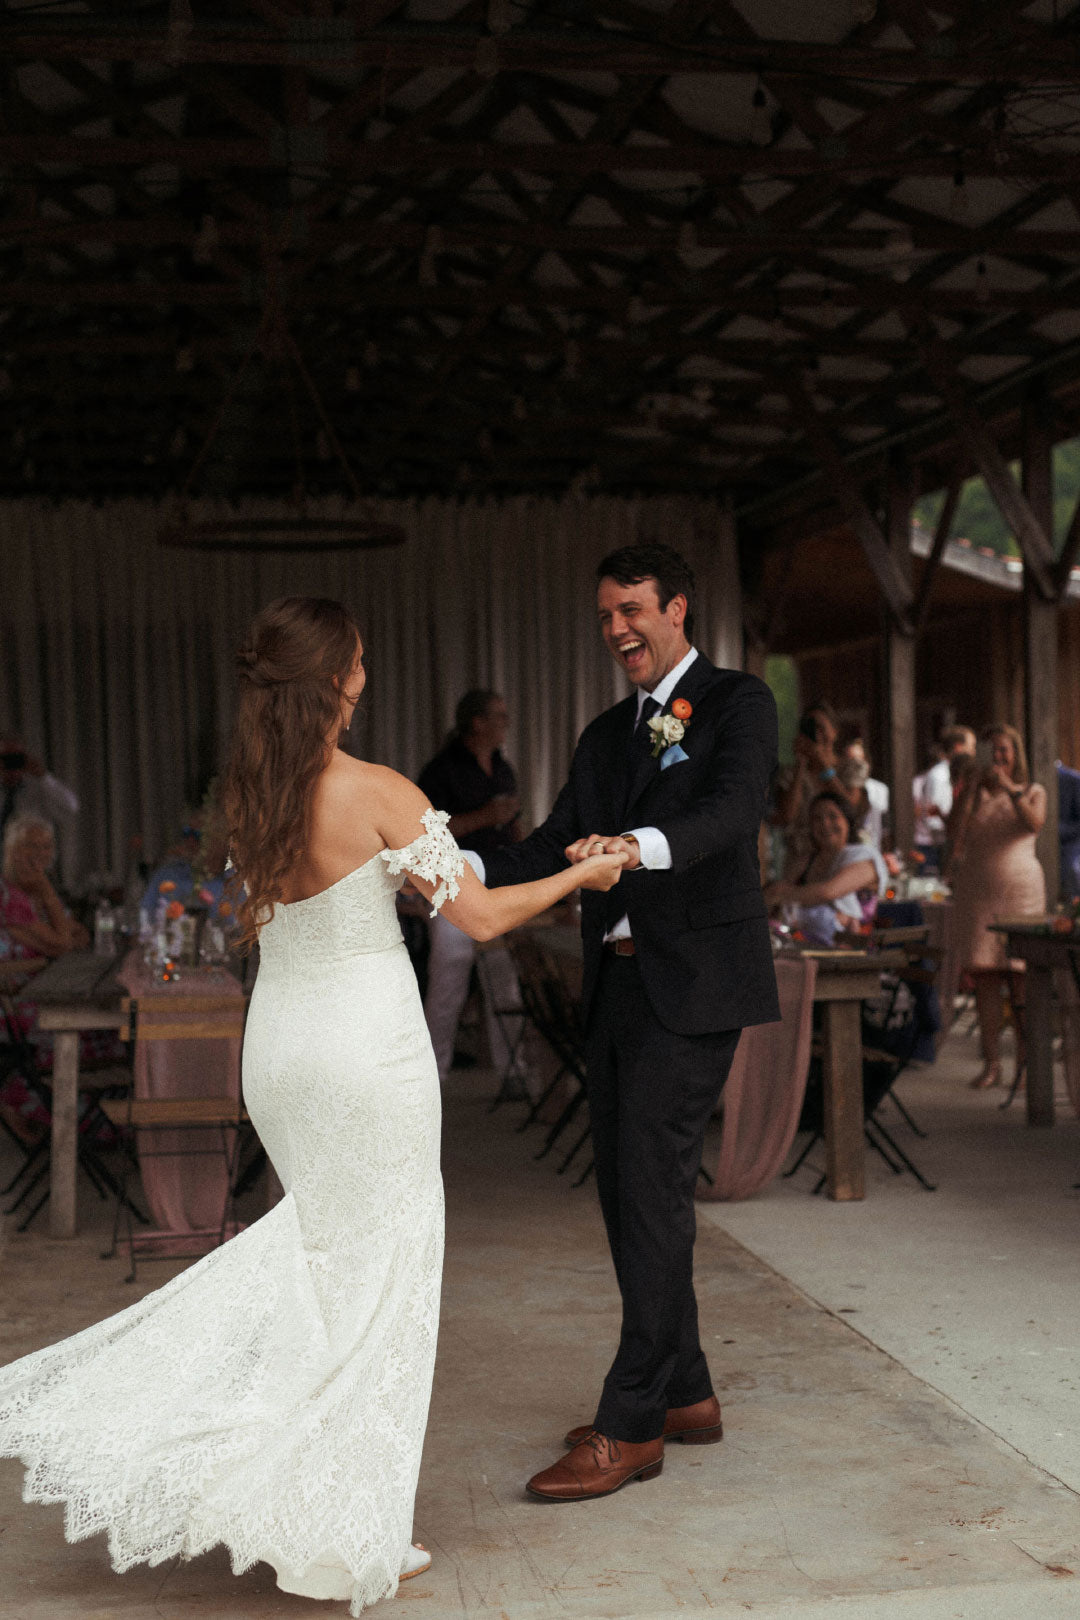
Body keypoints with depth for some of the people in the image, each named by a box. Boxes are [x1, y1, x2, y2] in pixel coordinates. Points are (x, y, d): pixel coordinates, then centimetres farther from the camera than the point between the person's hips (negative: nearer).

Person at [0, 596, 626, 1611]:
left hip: (276, 1042, 7)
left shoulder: (248, 796, 3)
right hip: (367, 1042, -6)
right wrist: (582, 874, 4)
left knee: (324, 1234, 26)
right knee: (376, 1277, 6)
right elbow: (480, 918, -12)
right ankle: (341, 1536, 13)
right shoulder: (379, 794, -16)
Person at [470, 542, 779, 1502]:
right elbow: (556, 847, 10)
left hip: (695, 982, -8)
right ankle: (685, 1394, 24)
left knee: (653, 1189, -10)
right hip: (619, 983, 8)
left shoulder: (738, 704, -2)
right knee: (627, 1193, 11)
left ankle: (630, 1427, -4)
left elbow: (729, 810, -20)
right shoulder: (607, 734, 19)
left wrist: (638, 845, -39)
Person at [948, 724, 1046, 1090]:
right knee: (984, 979, -2)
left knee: (1022, 978, -5)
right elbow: (955, 835, -7)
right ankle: (991, 1062, 4)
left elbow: (1035, 824, -14)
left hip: (1021, 889, -1)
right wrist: (970, 786, -10)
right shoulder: (972, 793, 11)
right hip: (977, 891, 1)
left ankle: (1026, 1061, 5)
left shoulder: (1033, 792, 8)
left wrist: (1010, 788, -22)